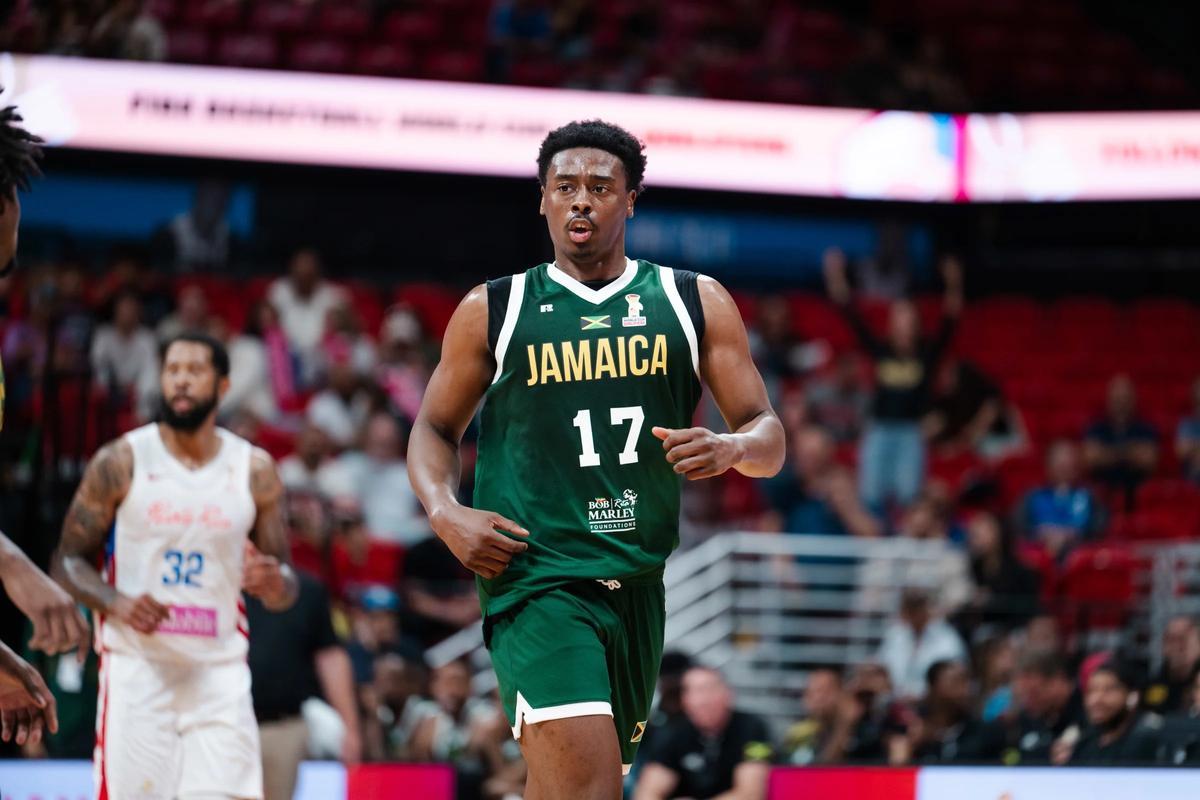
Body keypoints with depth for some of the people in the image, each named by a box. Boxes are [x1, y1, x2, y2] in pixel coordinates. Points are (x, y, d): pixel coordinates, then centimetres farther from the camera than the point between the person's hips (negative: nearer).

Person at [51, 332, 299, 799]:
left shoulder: (254, 470, 6)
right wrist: (117, 604, -17)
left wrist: (273, 583, -14)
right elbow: (68, 562, 3)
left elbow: (284, 592, 11)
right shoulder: (121, 462, 0)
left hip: (220, 670, 2)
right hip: (138, 667, -2)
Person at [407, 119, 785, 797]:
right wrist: (445, 513, -6)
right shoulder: (493, 310, 6)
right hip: (537, 578, -4)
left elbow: (769, 436, 8)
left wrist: (733, 449, -16)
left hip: (640, 582, 4)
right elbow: (435, 428, 15)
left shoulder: (696, 303, 9)